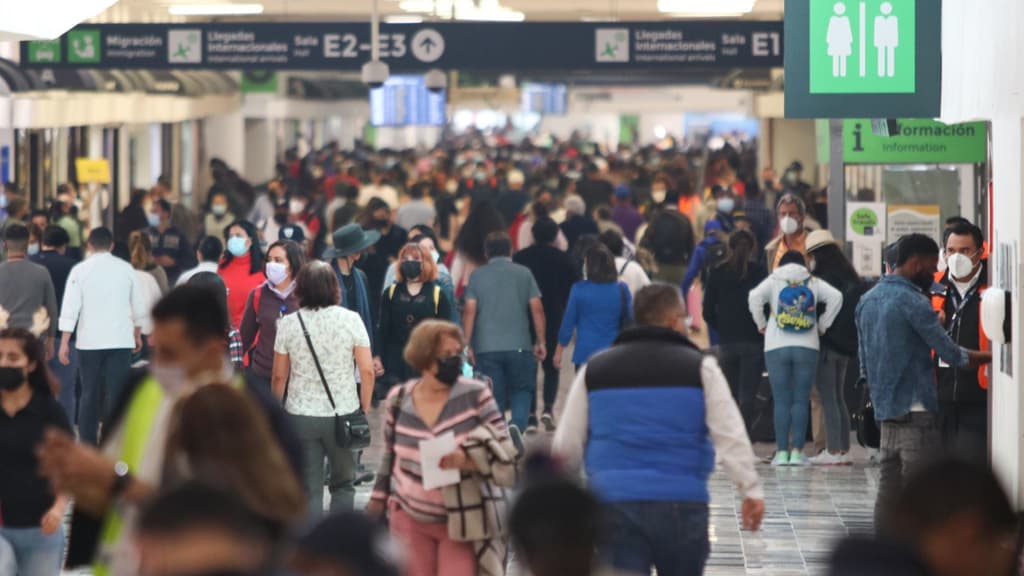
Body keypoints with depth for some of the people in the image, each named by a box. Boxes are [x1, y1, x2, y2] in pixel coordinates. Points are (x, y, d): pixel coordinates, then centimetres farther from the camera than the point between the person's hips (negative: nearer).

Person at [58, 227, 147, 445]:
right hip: (121, 340, 0)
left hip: (89, 341, 0)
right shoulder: (126, 269, 3)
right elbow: (139, 306, 10)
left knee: (89, 393, 9)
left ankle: (87, 443, 11)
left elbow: (70, 308, -6)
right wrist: (138, 334, 24)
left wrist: (64, 343, -3)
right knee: (117, 394, -1)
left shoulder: (80, 271, -2)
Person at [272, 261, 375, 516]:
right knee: (343, 484, 14)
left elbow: (279, 376, 1)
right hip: (343, 413, 0)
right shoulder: (350, 320, -6)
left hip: (301, 416, 1)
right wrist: (365, 407, 5)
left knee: (310, 489, 5)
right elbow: (367, 370, -7)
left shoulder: (288, 324, -4)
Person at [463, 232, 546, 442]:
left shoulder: (477, 275, 4)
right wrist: (541, 341, 6)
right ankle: (517, 425, -19)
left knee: (494, 396, 8)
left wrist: (467, 345, -1)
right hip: (519, 345, -1)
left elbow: (470, 311, -3)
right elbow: (537, 309, -1)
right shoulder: (523, 273, 4)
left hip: (486, 348, 1)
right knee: (521, 391, 9)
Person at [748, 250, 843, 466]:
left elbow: (754, 297, -9)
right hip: (807, 348, 0)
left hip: (776, 348, 0)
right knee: (801, 400, 2)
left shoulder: (774, 281, 7)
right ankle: (797, 452, -4)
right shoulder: (813, 283, 10)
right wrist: (822, 325, 5)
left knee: (782, 401, 1)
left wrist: (762, 324, 3)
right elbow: (836, 297, -3)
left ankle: (782, 452, -3)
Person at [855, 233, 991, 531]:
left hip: (885, 410, 8)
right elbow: (950, 354, -13)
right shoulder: (912, 301, -14)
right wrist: (991, 356, -1)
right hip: (915, 411, -8)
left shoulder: (868, 300, 13)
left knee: (888, 491, 9)